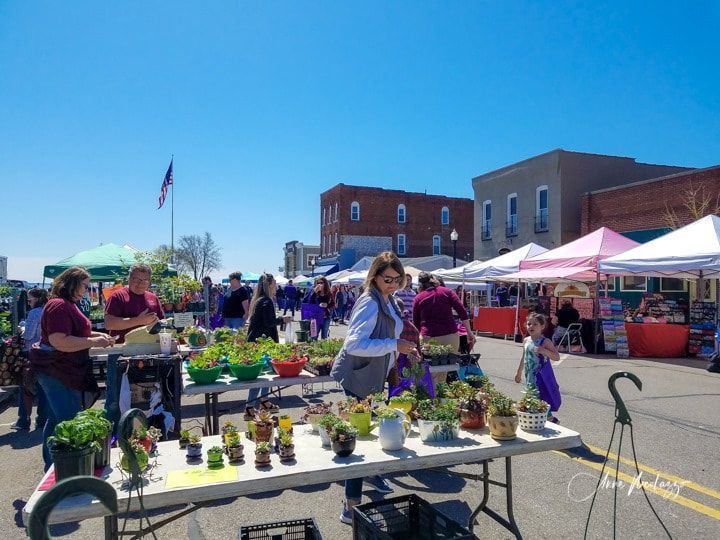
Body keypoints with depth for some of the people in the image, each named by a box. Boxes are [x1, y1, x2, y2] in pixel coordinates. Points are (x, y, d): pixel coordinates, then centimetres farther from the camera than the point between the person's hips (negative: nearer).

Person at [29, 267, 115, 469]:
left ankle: (51, 465, 31)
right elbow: (59, 342, -28)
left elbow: (74, 332, 26)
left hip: (58, 372, 11)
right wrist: (94, 342, -22)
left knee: (56, 420, 19)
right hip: (58, 373, -11)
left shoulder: (67, 304, 15)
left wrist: (98, 335, 10)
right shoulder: (59, 306, -19)